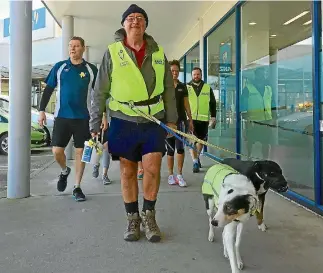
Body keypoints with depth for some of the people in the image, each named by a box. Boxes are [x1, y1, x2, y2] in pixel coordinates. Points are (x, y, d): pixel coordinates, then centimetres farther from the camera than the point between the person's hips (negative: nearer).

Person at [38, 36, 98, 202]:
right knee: (57, 151, -3)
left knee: (80, 152, 3)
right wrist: (42, 110, 1)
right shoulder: (59, 67, 5)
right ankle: (65, 171, 30)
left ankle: (77, 187, 15)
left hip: (83, 118, -1)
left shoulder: (91, 70, 4)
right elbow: (48, 90, 8)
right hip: (62, 117, 1)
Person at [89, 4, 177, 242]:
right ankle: (132, 218, 22)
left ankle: (149, 216, 16)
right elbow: (100, 92, 1)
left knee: (152, 169, -4)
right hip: (123, 121, -1)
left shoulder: (158, 52, 6)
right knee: (127, 172, 6)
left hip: (154, 121, 1)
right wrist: (95, 125, -1)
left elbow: (169, 89, 11)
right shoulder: (113, 52, -1)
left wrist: (171, 119, 8)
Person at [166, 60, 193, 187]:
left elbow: (186, 104, 14)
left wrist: (190, 120, 11)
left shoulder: (182, 87, 10)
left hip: (181, 120, 2)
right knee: (170, 149, 6)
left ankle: (179, 175, 4)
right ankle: (171, 175, 16)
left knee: (180, 147, -5)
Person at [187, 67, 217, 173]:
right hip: (190, 118, -2)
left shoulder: (208, 88, 10)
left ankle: (197, 157, 36)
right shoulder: (186, 87, 5)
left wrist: (213, 117, 7)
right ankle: (195, 162, -5)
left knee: (201, 140, 13)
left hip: (203, 119, 2)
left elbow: (213, 103, 13)